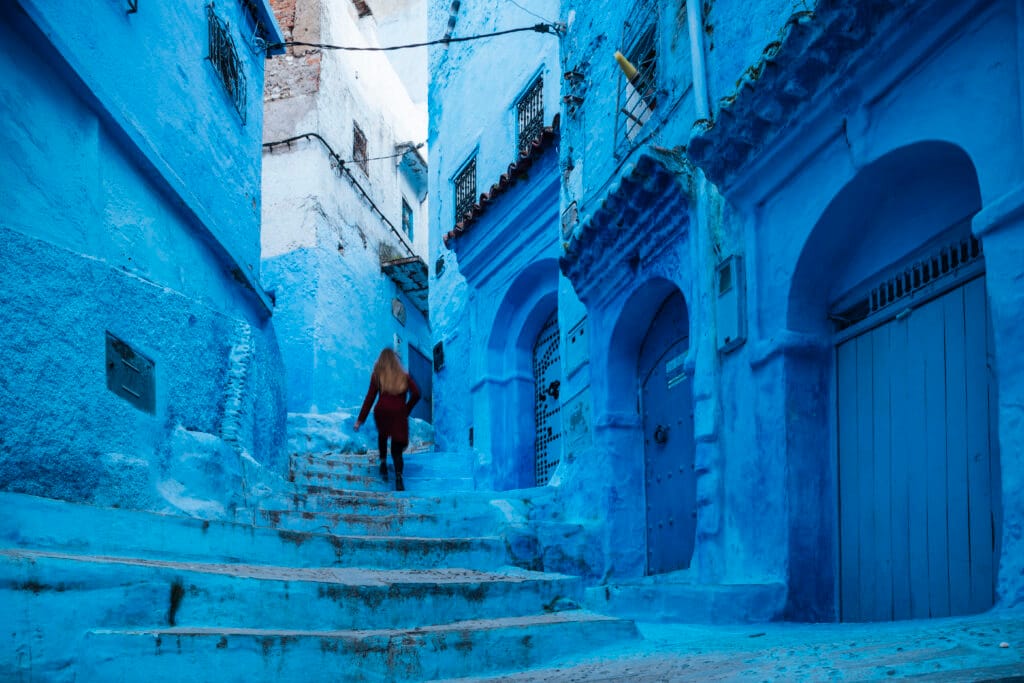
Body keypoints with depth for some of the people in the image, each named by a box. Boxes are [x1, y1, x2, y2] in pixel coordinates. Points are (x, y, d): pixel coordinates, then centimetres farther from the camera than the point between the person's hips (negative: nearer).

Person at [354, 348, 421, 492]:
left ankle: (383, 461, 11)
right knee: (397, 450, 2)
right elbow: (416, 394, 2)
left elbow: (370, 398, 2)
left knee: (382, 435, 31)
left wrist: (360, 419, 2)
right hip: (399, 414, 0)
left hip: (382, 411, 0)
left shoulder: (377, 375, 8)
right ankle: (399, 477, -21)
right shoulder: (404, 376, 12)